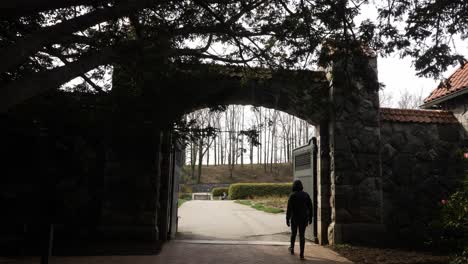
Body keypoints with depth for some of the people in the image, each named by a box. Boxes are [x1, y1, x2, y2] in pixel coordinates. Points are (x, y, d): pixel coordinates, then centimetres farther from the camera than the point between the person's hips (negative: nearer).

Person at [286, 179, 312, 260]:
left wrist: (287, 219, -8)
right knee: (302, 235, 4)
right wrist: (310, 218, 12)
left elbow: (289, 208, -13)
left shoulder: (292, 195, -11)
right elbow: (310, 207, 3)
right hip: (304, 218, 1)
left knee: (293, 233, 20)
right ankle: (301, 254, -1)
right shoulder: (306, 195, -1)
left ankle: (292, 249, 37)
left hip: (294, 218, -1)